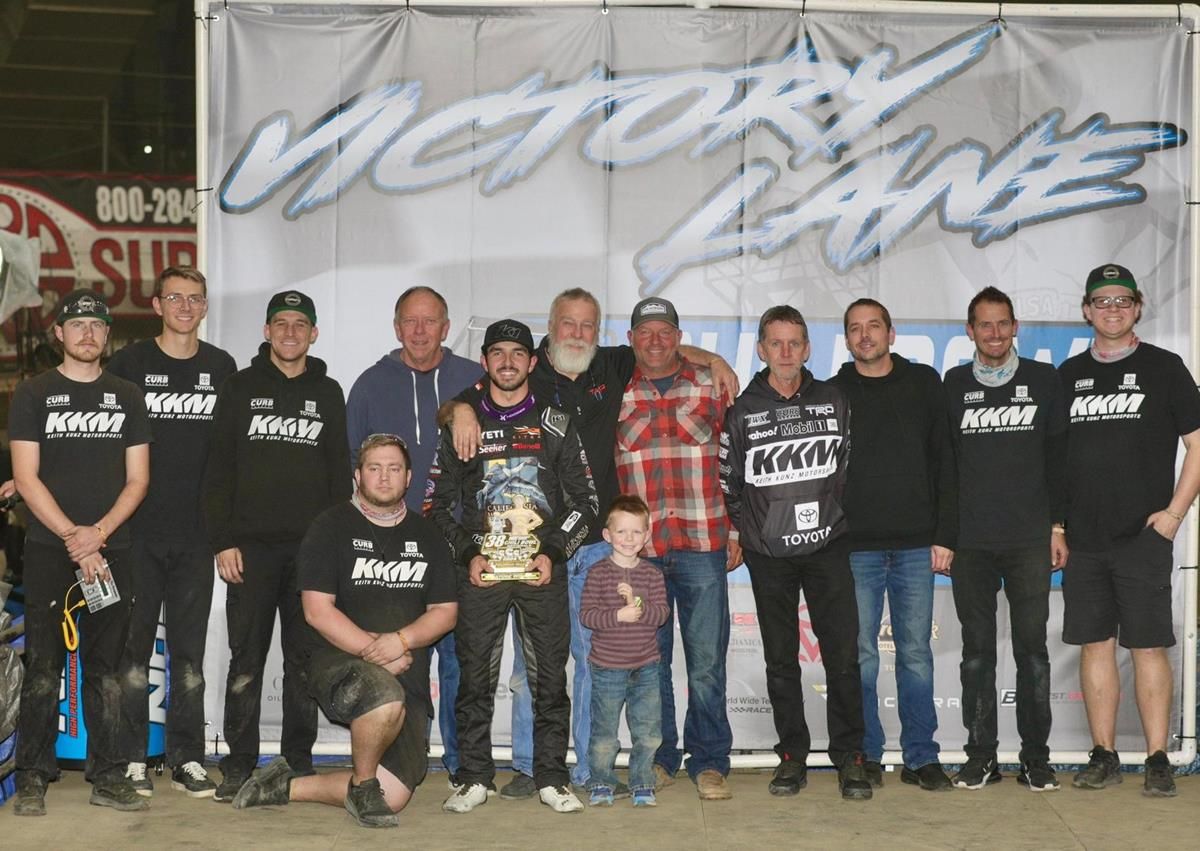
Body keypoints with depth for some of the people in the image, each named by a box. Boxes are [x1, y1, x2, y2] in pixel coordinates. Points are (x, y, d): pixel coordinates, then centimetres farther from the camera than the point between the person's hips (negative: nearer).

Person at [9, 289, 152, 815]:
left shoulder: (126, 397, 12)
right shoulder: (33, 395, 5)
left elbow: (137, 479, 7)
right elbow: (26, 478, -2)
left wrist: (99, 532, -9)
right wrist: (73, 539, -11)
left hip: (110, 550, 2)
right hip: (49, 549, -2)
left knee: (106, 668, 4)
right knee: (42, 667, -2)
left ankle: (107, 777, 8)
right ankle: (32, 779, 5)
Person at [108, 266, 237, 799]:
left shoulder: (221, 368, 9)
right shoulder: (130, 363, 1)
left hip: (196, 531, 2)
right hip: (138, 529, -2)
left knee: (190, 649, 7)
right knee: (134, 645, 2)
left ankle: (187, 760, 13)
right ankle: (132, 759, 10)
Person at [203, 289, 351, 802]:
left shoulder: (328, 394, 12)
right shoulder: (241, 389, 7)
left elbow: (340, 474, 12)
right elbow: (218, 471, 3)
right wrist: (223, 541, -5)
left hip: (312, 548, 2)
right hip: (251, 546, -1)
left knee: (305, 659, 5)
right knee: (246, 659, 0)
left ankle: (299, 761, 13)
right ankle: (239, 765, 7)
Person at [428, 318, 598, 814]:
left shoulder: (555, 426, 7)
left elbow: (584, 502, 7)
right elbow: (438, 504, 9)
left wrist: (553, 554, -5)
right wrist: (468, 555, -4)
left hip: (543, 570, 0)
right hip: (480, 570, 0)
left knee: (550, 677, 0)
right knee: (474, 677, 1)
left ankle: (551, 778, 9)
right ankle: (474, 778, 11)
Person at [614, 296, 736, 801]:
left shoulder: (710, 387, 9)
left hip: (702, 542, -1)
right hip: (638, 546, 1)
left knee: (706, 659, 1)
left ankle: (709, 762, 11)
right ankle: (659, 758, 18)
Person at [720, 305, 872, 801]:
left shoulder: (833, 402, 5)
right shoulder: (742, 411, 2)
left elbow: (851, 465, 14)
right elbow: (727, 477, 10)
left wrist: (841, 516, 10)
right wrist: (738, 527, 8)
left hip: (827, 546, 0)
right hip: (768, 555, 0)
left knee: (842, 655, -4)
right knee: (780, 661, 6)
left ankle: (849, 758, 6)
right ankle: (792, 756, 16)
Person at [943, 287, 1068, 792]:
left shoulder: (1043, 381, 6)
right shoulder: (953, 386, 7)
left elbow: (1059, 457, 7)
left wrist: (1058, 527, 1)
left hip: (1030, 541, 0)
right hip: (970, 542, 1)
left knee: (1032, 648, 1)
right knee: (977, 650, 4)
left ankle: (1036, 756, 9)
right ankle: (981, 754, 11)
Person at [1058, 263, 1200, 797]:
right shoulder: (1069, 374, 12)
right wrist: (1056, 521, 7)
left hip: (1143, 534, -3)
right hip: (1082, 538, 3)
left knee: (1148, 646, -2)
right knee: (1095, 645, 6)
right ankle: (1103, 757, 13)